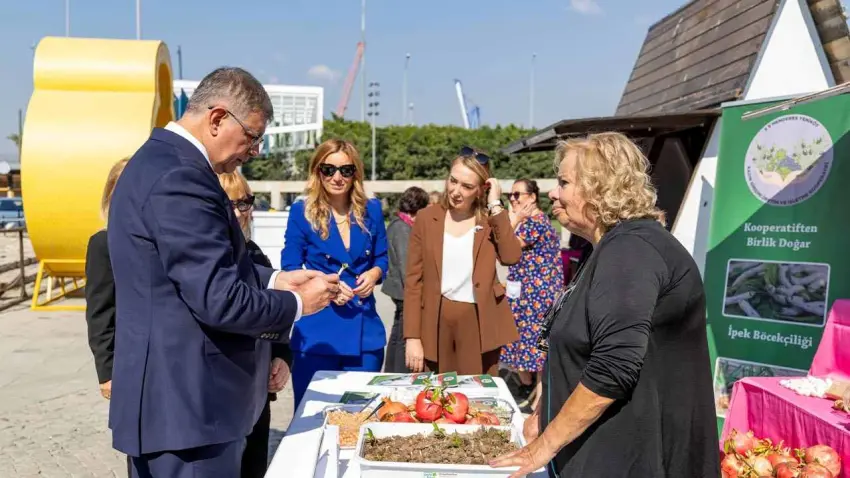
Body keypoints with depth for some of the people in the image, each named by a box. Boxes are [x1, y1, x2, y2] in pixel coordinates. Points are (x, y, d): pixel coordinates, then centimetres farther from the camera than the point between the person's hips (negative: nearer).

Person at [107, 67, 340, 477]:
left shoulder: (160, 161, 11)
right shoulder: (180, 178, -23)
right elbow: (220, 300, -26)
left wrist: (274, 280, 7)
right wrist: (296, 303, -10)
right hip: (187, 404, -10)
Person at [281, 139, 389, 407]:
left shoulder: (371, 210, 5)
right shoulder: (302, 212, -4)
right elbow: (290, 270, -2)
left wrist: (374, 273, -9)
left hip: (364, 330, 3)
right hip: (317, 331, -3)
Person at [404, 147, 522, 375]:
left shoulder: (491, 219, 1)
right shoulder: (427, 218, 0)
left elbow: (511, 257, -19)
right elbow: (413, 280, -1)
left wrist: (496, 205, -13)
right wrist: (412, 336, -6)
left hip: (479, 324, 0)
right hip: (435, 323, 1)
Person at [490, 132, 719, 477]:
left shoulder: (630, 249, -21)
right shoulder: (615, 248, 13)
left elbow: (614, 369, -28)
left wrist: (545, 445, -20)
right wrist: (546, 412, 14)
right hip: (610, 450, 10)